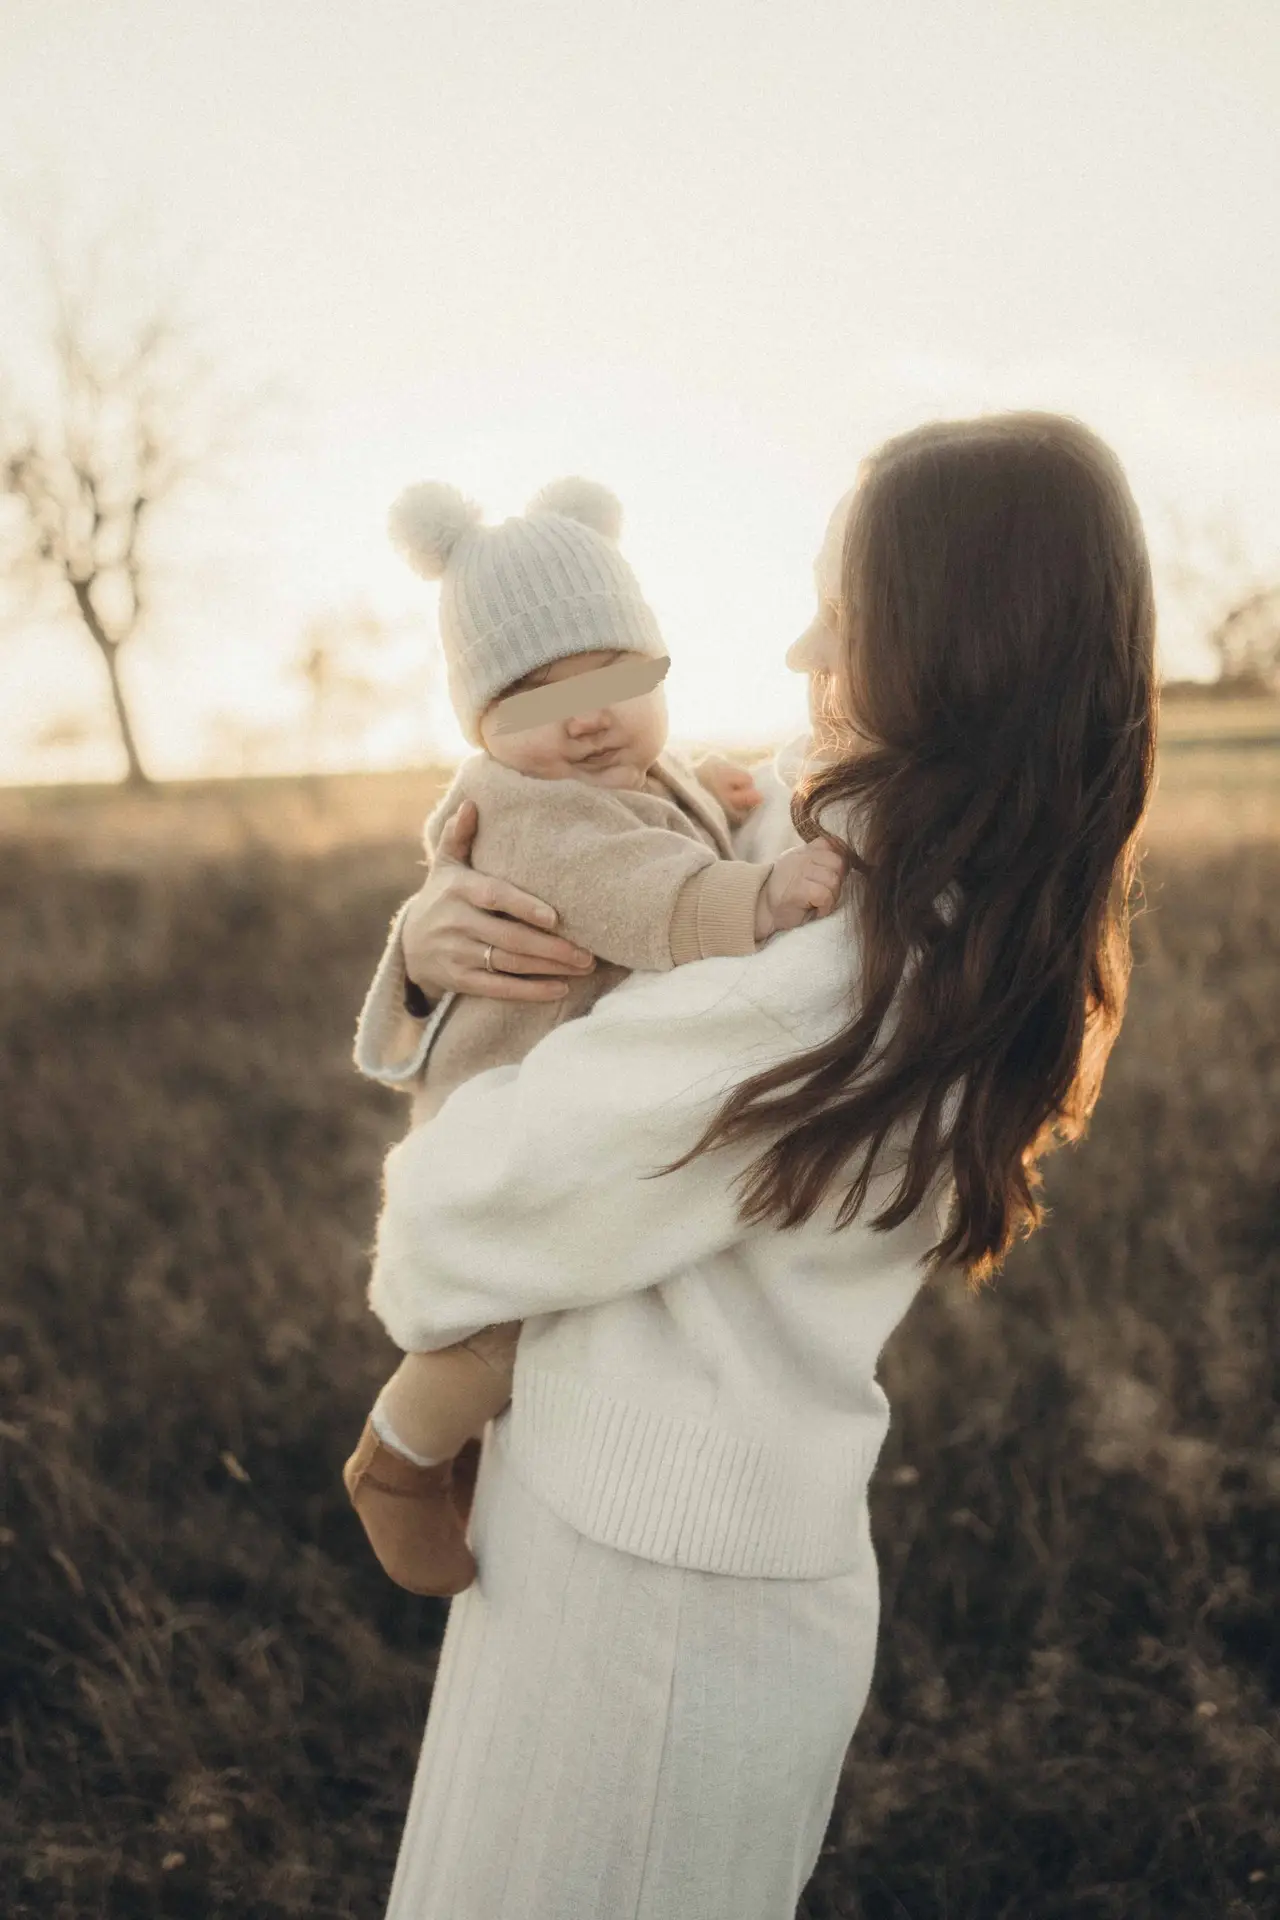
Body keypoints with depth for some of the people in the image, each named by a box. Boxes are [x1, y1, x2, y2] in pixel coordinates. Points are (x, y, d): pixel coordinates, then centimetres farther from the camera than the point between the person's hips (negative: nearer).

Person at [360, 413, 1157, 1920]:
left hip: (643, 1591, -8)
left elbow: (459, 1218, -22)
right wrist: (434, 938, -12)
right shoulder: (981, 933, 0)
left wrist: (411, 1274, 1)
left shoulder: (820, 979, -30)